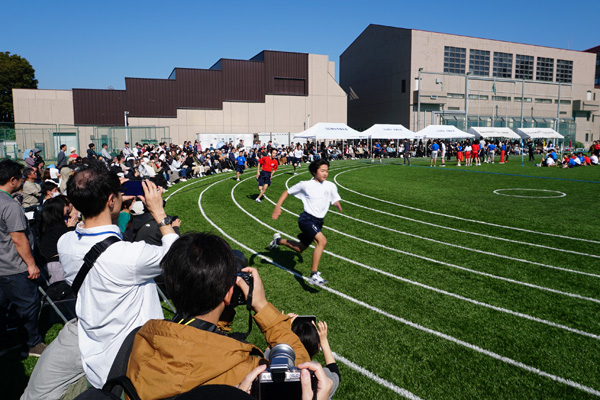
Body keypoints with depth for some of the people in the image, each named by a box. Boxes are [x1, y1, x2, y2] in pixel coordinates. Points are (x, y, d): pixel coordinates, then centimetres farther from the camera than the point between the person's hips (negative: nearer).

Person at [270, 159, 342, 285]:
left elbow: (335, 201, 7)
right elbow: (287, 192, 4)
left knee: (299, 249, 17)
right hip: (306, 219, -6)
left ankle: (278, 240, 44)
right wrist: (278, 207, -7)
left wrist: (337, 204, -17)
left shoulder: (331, 186, 3)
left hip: (318, 222, 6)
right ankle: (314, 275, -23)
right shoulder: (305, 185, -6)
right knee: (322, 240, -28)